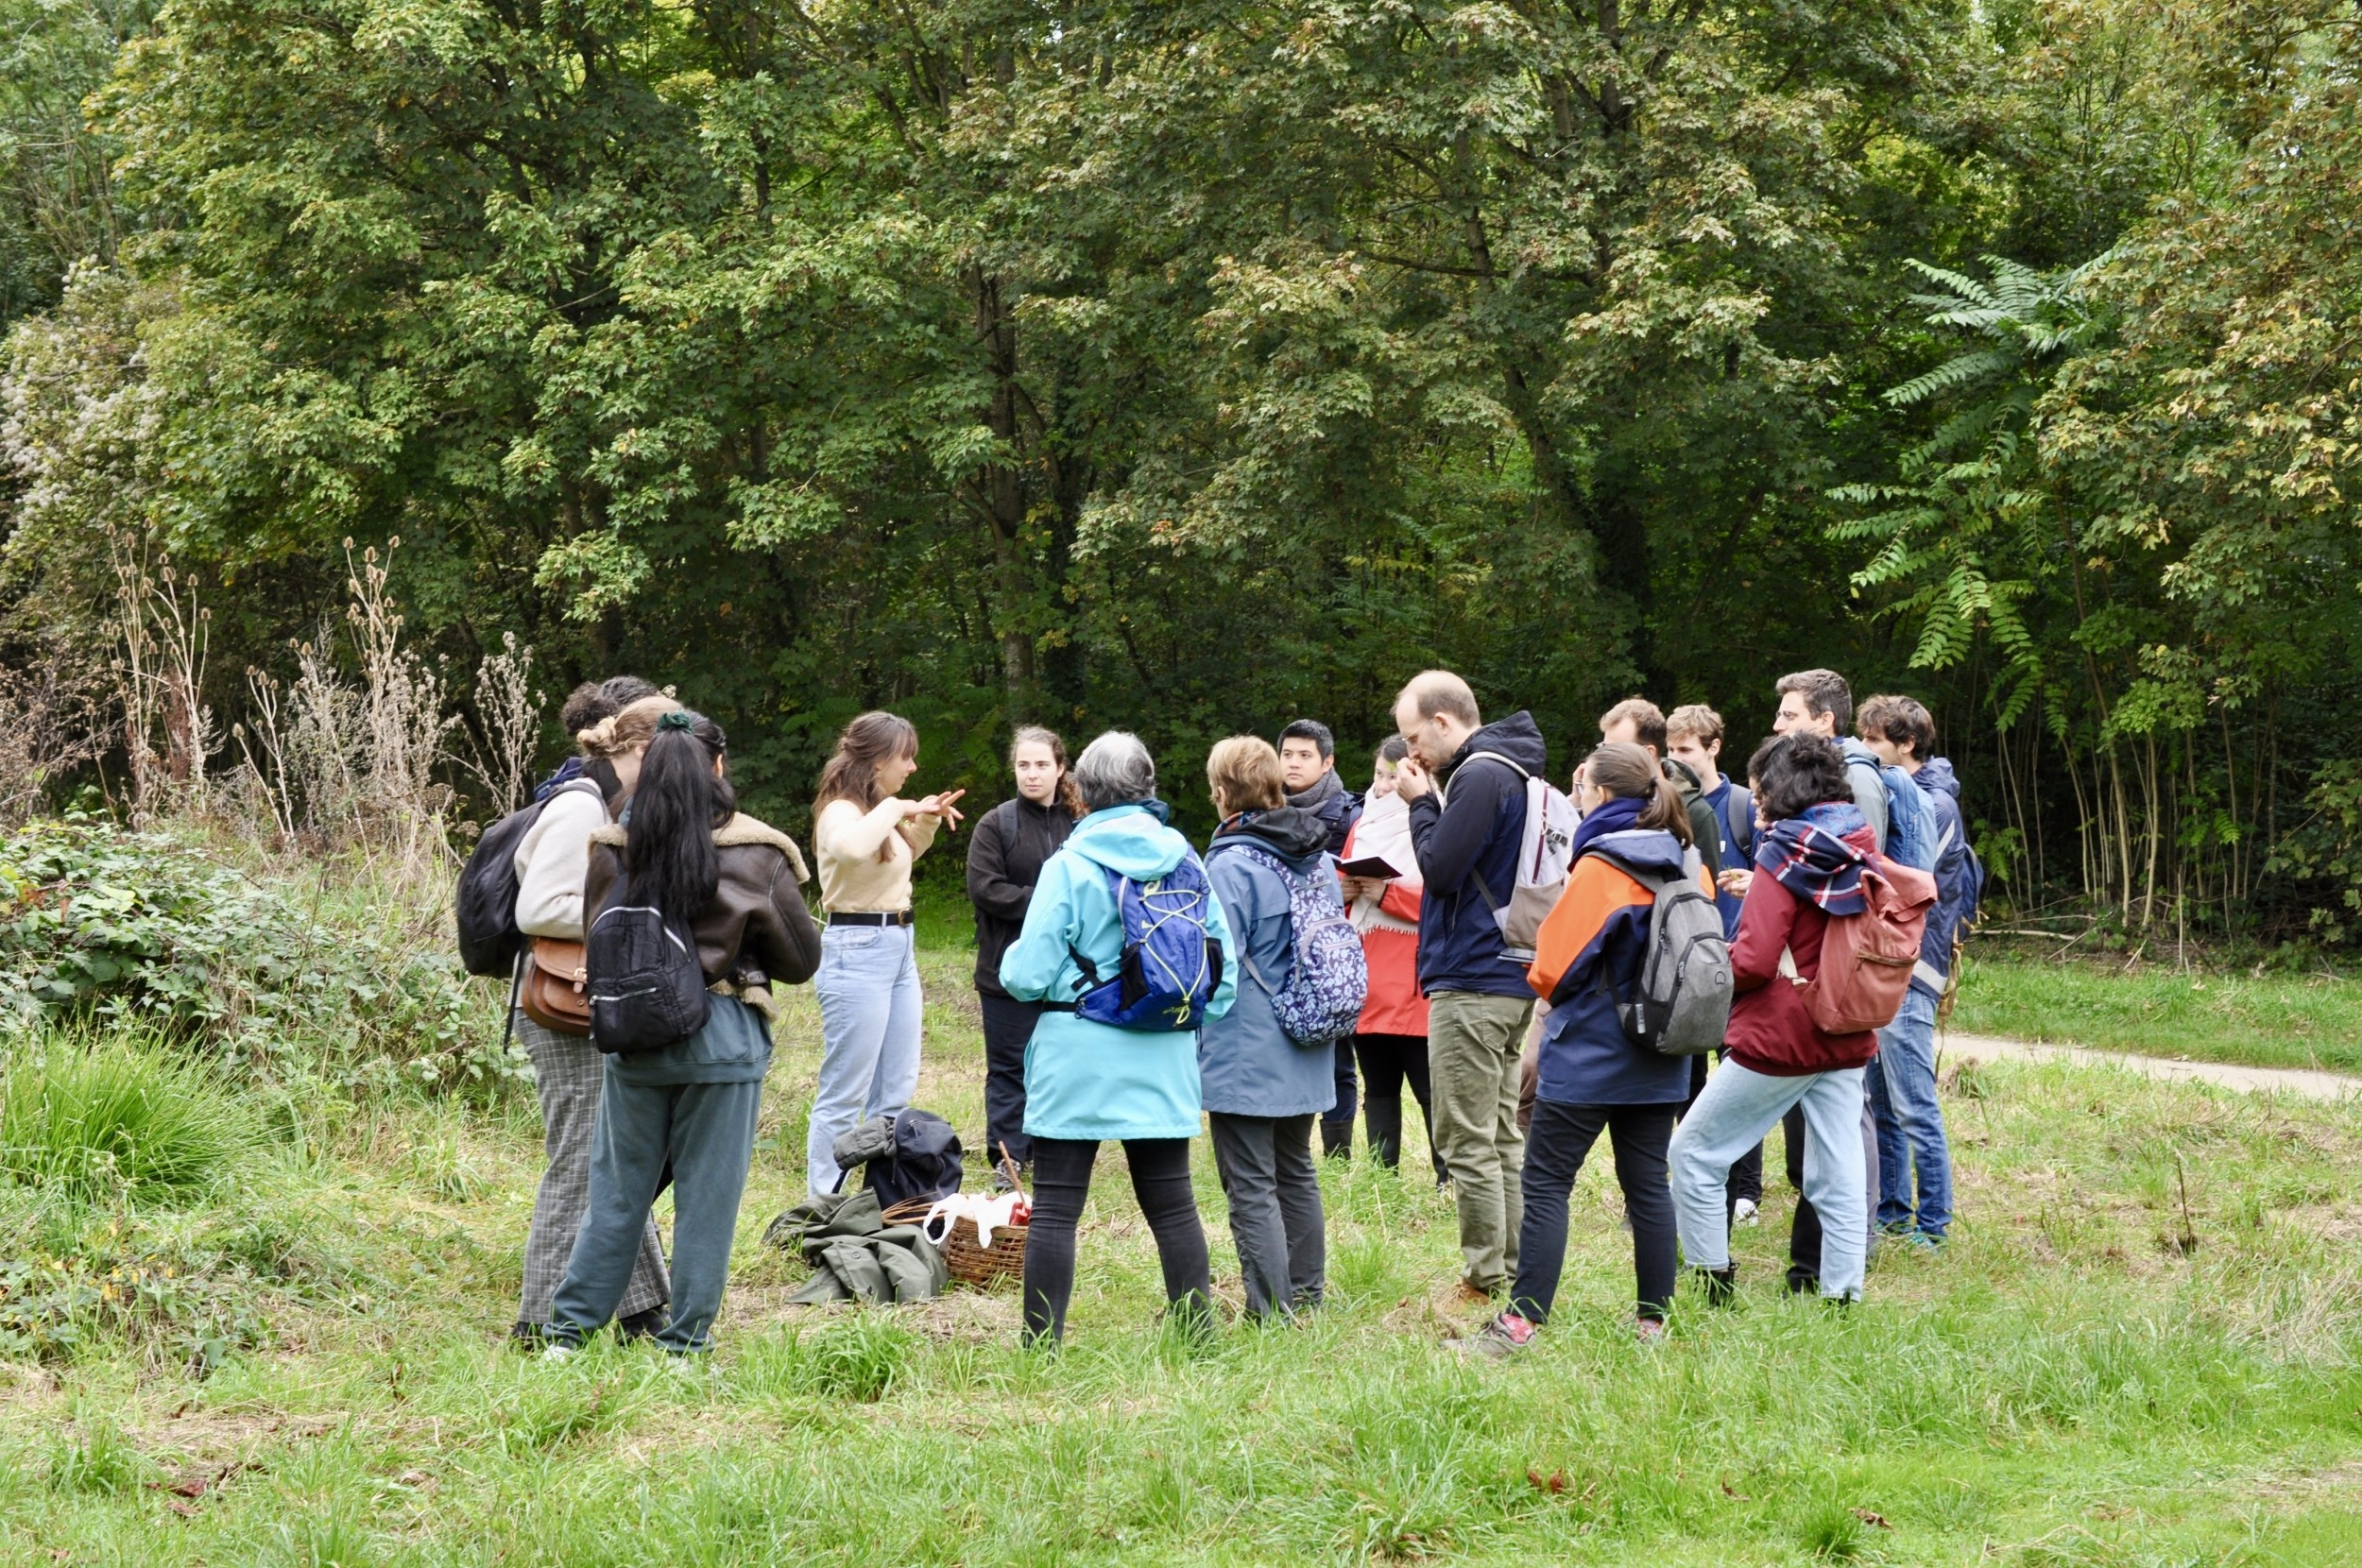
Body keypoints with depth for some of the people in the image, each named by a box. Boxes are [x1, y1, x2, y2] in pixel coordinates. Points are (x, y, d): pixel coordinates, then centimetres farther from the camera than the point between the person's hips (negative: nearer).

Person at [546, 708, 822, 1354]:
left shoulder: (613, 849, -1)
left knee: (618, 1187, 13)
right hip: (724, 1038, -2)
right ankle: (686, 1338, 10)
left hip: (632, 1034, 3)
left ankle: (571, 1326, 16)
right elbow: (801, 959, 2)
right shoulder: (755, 855, -7)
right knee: (707, 1193, 6)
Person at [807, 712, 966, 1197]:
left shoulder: (881, 810, 13)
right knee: (844, 1096, -6)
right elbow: (852, 847, -39)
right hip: (857, 951, -10)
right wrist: (894, 807, -24)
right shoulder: (841, 811, -14)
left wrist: (927, 821, 17)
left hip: (901, 948, 10)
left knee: (897, 1090, 13)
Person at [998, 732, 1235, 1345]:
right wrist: (1196, 1024, 21)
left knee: (1055, 1208, 1)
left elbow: (1030, 975, -11)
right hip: (1164, 1061, 4)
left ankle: (1043, 1345, 0)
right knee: (1172, 1201, 12)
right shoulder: (1184, 862, 2)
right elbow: (1224, 966, 6)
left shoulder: (1070, 866, -10)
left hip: (1079, 1056, -4)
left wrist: (1010, 962, 11)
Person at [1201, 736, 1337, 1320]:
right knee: (1296, 1173, 20)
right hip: (1305, 1053, 8)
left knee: (1251, 1187, -3)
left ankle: (1271, 1312, -4)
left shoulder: (1232, 865, -19)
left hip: (1244, 1055, -8)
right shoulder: (1318, 859, 6)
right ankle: (1307, 1293, 29)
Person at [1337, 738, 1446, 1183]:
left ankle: (1448, 1178, -5)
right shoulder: (1362, 825, 17)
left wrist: (1388, 893, -18)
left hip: (1415, 988, -6)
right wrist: (1340, 891, -2)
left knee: (1430, 1088, -7)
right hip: (1367, 984, 6)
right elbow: (1338, 888, 20)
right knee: (1378, 1090, 9)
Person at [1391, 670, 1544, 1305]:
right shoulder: (1508, 770, 16)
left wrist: (1422, 802, -5)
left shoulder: (1479, 776, -15)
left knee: (1469, 1143, -6)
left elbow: (1439, 867, -19)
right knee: (1502, 1136, 14)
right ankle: (1511, 1271, 18)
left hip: (1471, 985, -10)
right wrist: (1431, 799, 8)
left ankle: (1484, 1283, -4)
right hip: (1512, 978, 10)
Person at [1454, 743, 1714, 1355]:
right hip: (1660, 1054, 7)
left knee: (1546, 1184, -3)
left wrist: (1546, 986, 8)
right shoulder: (1689, 866, 6)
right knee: (1648, 1183, 10)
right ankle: (1653, 1318, 11)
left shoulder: (1599, 869, -14)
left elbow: (1553, 967, -12)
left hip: (1588, 1053, -7)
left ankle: (1521, 1322, -6)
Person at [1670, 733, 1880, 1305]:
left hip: (1778, 1039, -7)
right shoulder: (1860, 852, 7)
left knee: (1692, 1153, 5)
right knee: (1838, 1178, 8)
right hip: (1846, 1042, 7)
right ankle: (1842, 1297, 6)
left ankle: (1713, 1289, 6)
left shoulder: (1783, 857, -13)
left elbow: (1754, 962, -20)